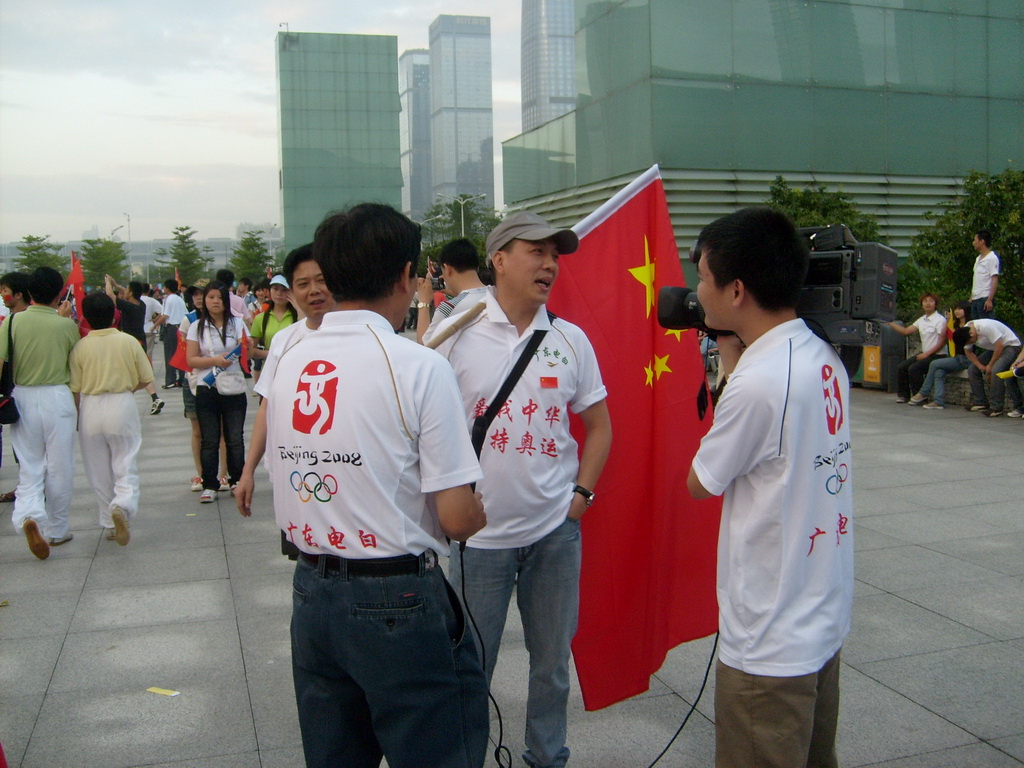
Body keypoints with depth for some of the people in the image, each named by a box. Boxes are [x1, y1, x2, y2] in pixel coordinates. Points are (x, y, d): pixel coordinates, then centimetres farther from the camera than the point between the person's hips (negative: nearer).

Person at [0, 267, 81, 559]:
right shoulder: (66, 325, -6)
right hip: (57, 396, -2)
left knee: (29, 466, 12)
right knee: (59, 467, 10)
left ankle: (29, 514, -15)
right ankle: (56, 530, 20)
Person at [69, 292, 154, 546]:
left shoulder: (80, 347, -7)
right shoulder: (129, 341, -6)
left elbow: (75, 389, -4)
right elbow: (146, 379, 0)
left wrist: (78, 417, 11)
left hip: (90, 408, 1)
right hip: (123, 405, 0)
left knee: (99, 470, 13)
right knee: (126, 465, 5)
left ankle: (110, 524, 20)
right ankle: (122, 506, -23)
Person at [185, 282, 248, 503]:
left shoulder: (237, 323, 8)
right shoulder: (197, 327, 5)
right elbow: (191, 359, -1)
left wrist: (245, 346, -18)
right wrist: (215, 361, -16)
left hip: (234, 388, 1)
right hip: (207, 389, -1)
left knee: (235, 439, 5)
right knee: (209, 440, 3)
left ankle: (237, 481, 15)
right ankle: (209, 486, 8)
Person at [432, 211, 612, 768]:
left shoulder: (571, 339, 3)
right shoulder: (456, 334, -6)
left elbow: (598, 426, 11)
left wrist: (580, 494, 2)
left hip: (556, 530, 3)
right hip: (480, 531, -2)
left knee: (553, 660, 16)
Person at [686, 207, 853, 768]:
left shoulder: (759, 383, -26)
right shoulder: (824, 358, -1)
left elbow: (700, 484, -11)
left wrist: (730, 363, -5)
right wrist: (737, 362, 5)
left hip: (770, 644, -8)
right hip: (824, 621, 8)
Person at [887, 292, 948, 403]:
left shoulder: (940, 320, -11)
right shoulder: (921, 320, 12)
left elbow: (942, 341, -15)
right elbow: (906, 331, 12)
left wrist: (926, 354, -18)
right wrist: (890, 323, 9)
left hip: (937, 355, -7)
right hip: (924, 353, 7)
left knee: (914, 369, -25)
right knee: (902, 367, -5)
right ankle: (903, 395, 8)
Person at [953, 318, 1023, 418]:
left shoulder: (986, 327, -34)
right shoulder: (965, 332, -9)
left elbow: (999, 346, -29)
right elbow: (968, 352, 2)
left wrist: (990, 366, -19)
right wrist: (980, 366, -12)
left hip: (1011, 345, -9)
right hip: (993, 349, 9)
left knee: (996, 370, -31)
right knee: (972, 370, 0)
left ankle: (996, 407, -25)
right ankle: (980, 403, 7)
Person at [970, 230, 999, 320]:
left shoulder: (992, 258, -8)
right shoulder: (978, 259, 19)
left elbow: (995, 280, -13)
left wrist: (990, 300, -20)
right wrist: (971, 297, 16)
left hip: (985, 299, -9)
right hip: (975, 299, 9)